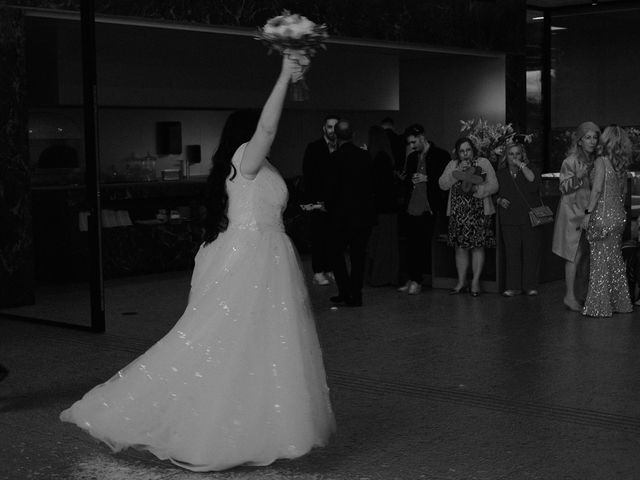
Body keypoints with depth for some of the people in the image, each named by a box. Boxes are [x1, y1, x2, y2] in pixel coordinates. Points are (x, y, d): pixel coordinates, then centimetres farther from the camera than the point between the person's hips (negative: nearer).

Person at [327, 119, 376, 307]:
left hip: (342, 214, -4)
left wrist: (329, 207, 2)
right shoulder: (364, 155, 2)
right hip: (364, 213, 4)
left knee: (337, 252, 10)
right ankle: (356, 295, 10)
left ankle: (345, 292, 4)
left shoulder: (336, 157, -11)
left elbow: (333, 187, -12)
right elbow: (371, 184, 6)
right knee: (358, 255, 10)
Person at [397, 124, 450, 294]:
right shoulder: (412, 157, 18)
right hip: (411, 208, 5)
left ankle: (416, 281, 2)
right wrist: (410, 179, 2)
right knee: (412, 245, 6)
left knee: (422, 245, -4)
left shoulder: (441, 155, -1)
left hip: (428, 209, -5)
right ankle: (413, 279, 12)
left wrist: (427, 178, -13)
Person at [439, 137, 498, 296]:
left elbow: (494, 186, -4)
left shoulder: (483, 163, 3)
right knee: (460, 247, 4)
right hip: (458, 212, 2)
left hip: (479, 212, -2)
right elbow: (442, 184, 0)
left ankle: (475, 282, 6)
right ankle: (461, 282, 12)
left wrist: (476, 189, -17)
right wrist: (457, 172, -11)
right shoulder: (453, 165, 12)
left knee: (478, 246, -2)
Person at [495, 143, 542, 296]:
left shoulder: (530, 169, 4)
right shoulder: (500, 174, 11)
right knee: (511, 252, -2)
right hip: (509, 219, 2)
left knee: (531, 252, -1)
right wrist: (500, 200, -1)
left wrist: (521, 165, -15)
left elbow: (534, 180, -19)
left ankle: (530, 285, 7)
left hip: (530, 218, -2)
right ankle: (513, 286, 3)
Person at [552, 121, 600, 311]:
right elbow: (564, 188, -12)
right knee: (575, 254, -7)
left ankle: (571, 293, 13)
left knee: (584, 255, 6)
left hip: (588, 212, 6)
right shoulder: (570, 161, -10)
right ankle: (570, 296, -2)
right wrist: (577, 177, -27)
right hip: (572, 212, -6)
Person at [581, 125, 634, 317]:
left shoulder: (601, 161, -12)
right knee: (616, 259, 15)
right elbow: (622, 191, 13)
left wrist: (588, 213, -13)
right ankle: (620, 302, 22)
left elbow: (597, 189, -16)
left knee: (600, 260, -3)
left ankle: (598, 306, 0)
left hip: (603, 215, -7)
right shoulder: (621, 164, 8)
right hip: (619, 215, 7)